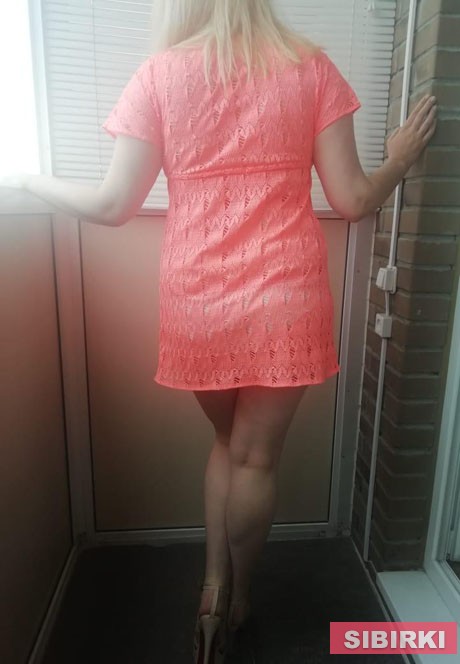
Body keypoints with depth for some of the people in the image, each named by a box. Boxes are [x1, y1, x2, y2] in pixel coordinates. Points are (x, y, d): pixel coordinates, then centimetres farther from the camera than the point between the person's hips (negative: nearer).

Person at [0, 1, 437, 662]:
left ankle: (214, 587, 26)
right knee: (256, 454, 16)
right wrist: (400, 159, 21)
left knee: (229, 440, 25)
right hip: (286, 297, 0)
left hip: (198, 300, 1)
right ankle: (238, 597, 37)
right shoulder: (310, 65, 4)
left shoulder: (159, 73, 3)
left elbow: (114, 206, -1)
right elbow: (351, 201, -1)